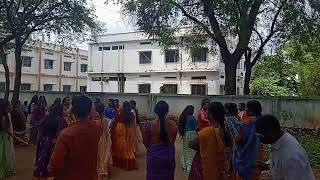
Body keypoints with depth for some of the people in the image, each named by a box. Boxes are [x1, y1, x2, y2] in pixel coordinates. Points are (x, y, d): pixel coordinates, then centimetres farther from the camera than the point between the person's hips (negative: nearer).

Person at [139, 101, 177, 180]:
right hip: (169, 156, 2)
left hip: (154, 156, -1)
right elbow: (172, 141, 3)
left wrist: (142, 130, 3)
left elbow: (146, 144, -5)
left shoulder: (149, 124, -13)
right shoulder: (173, 124, -7)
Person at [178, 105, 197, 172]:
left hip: (185, 134, 7)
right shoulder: (192, 117, -15)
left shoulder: (183, 117, 5)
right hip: (191, 134, -7)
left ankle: (184, 165, 24)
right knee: (191, 150, 2)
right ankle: (189, 166, 7)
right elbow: (195, 127, -10)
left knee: (185, 149, 15)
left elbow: (181, 126, 10)